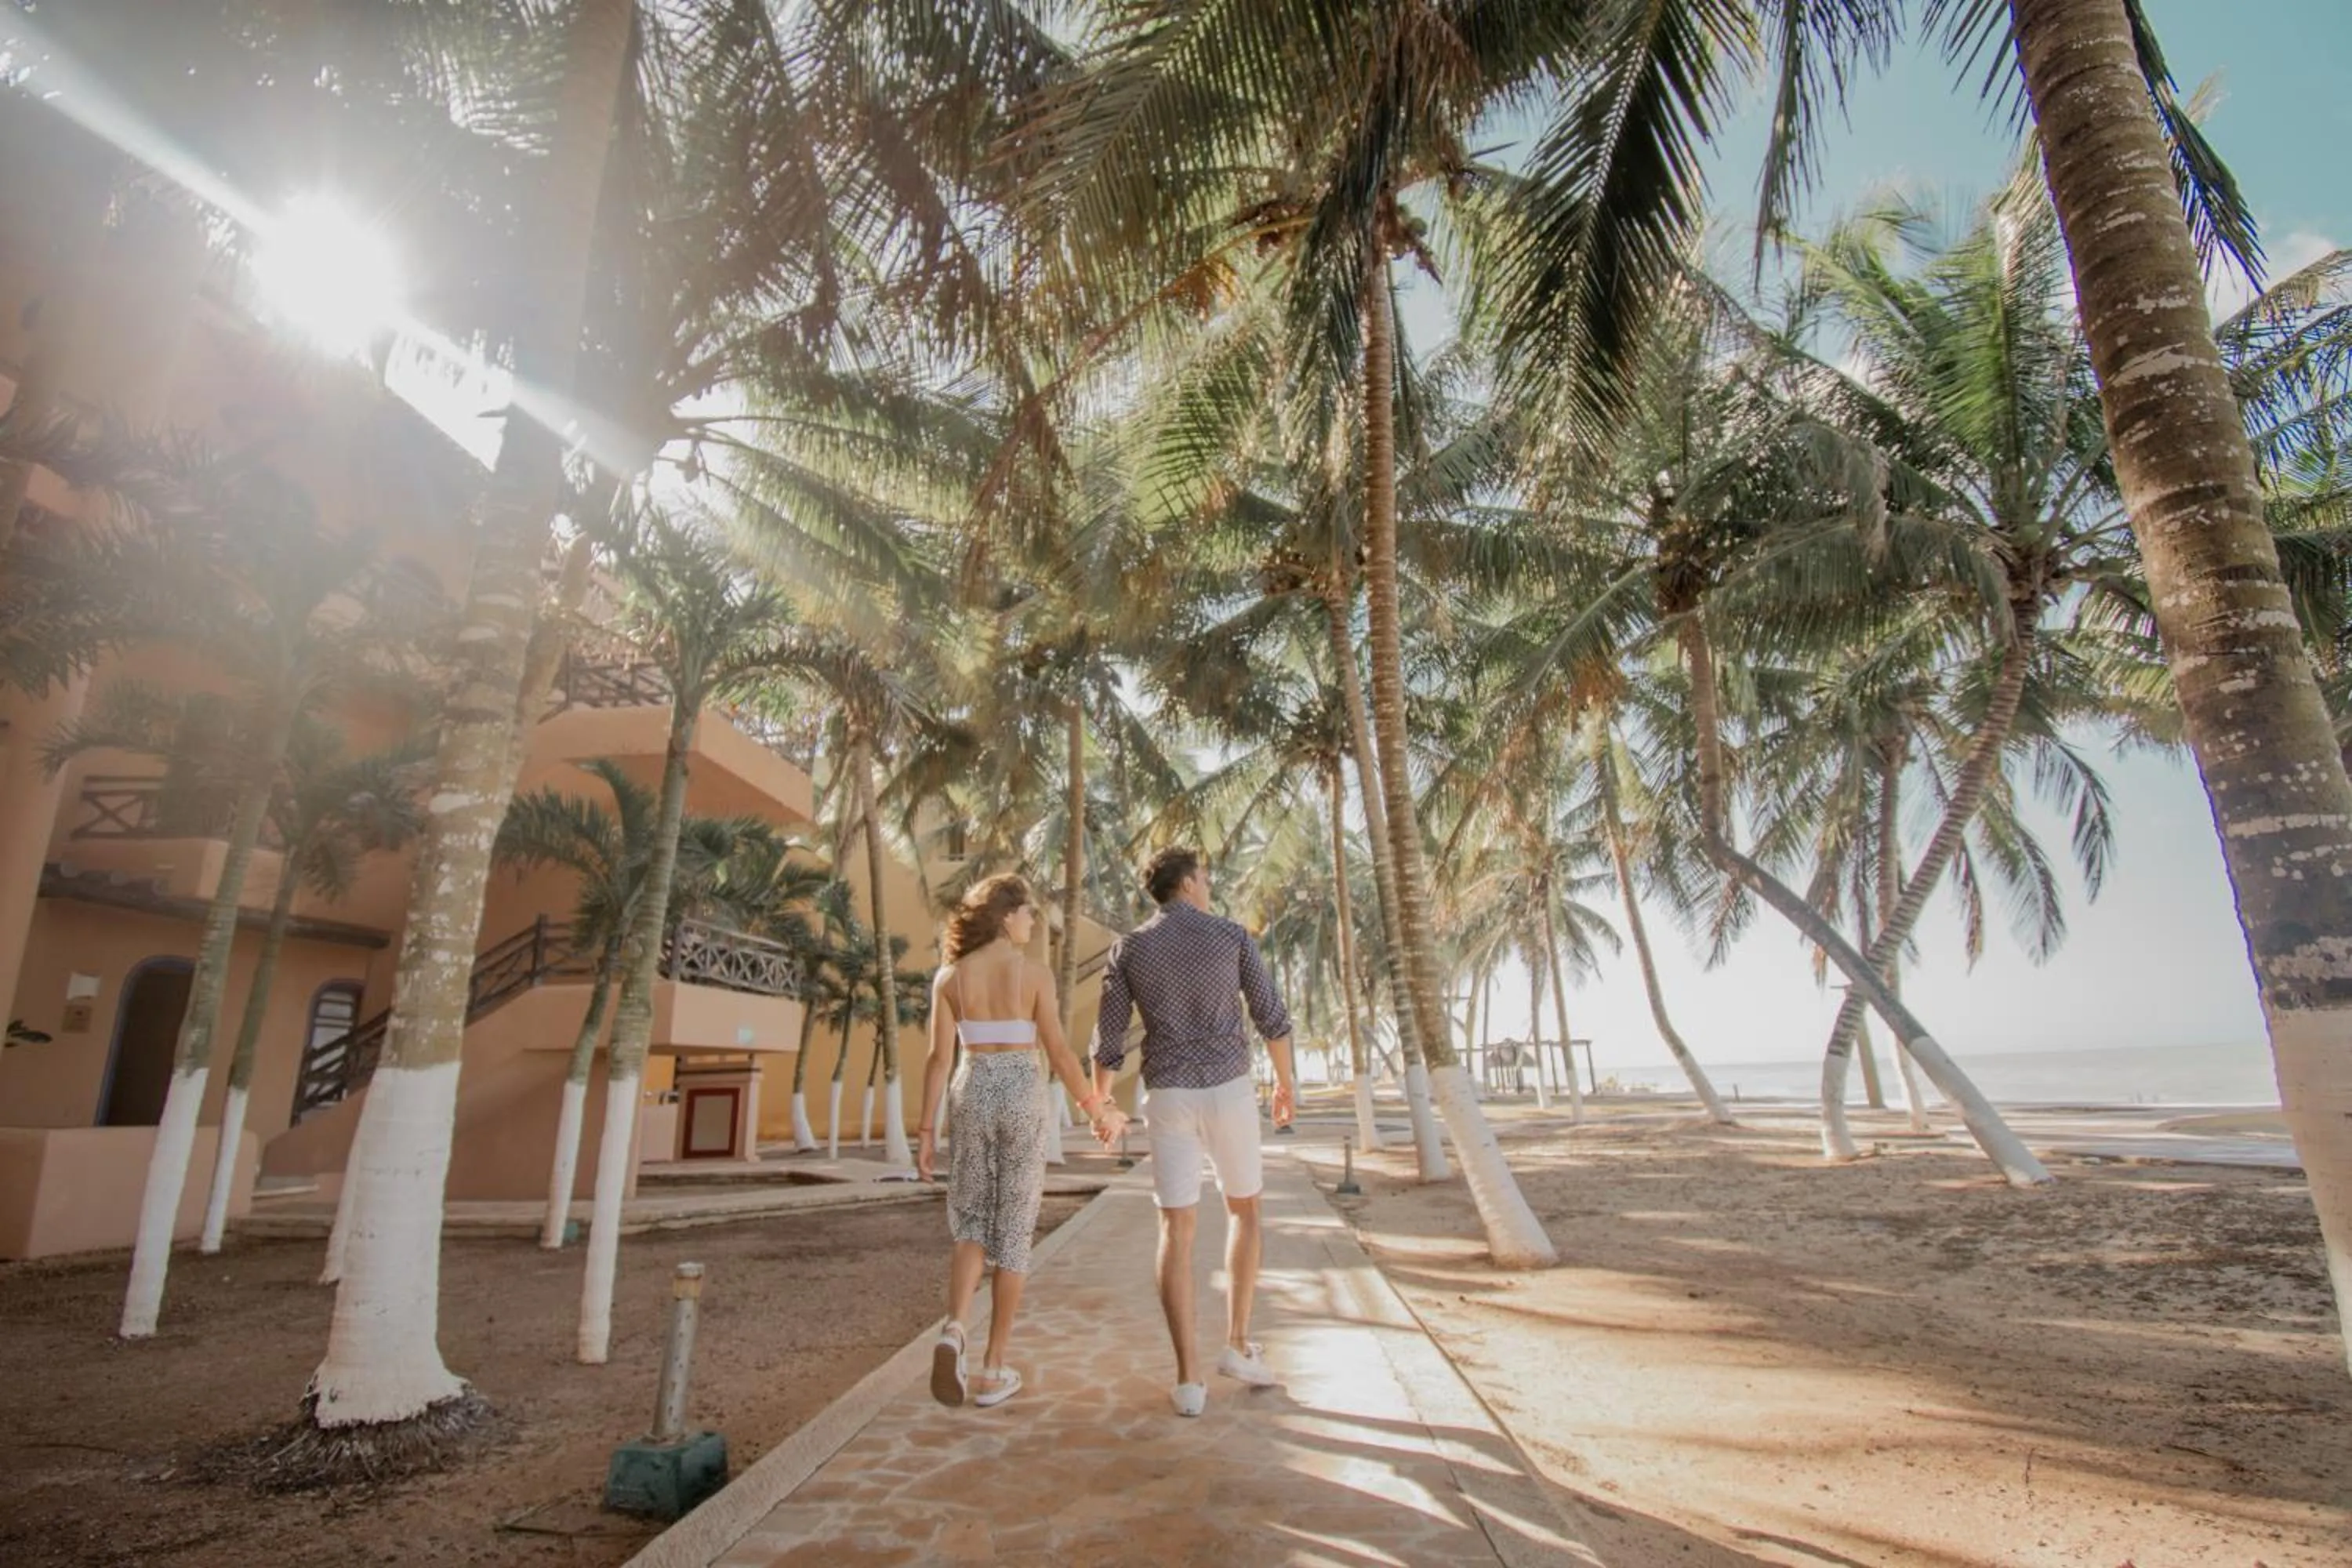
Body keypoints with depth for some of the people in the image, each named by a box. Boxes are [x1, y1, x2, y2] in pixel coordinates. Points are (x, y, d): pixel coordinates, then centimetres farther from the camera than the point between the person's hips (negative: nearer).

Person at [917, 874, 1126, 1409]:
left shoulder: (949, 975, -1)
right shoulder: (1035, 973, -8)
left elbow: (940, 1058, -2)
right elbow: (1059, 1054, -8)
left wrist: (926, 1132, 3)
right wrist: (1095, 1109, 5)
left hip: (973, 1096, 3)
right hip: (1022, 1098, -2)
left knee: (971, 1222, 16)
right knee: (1013, 1229, 7)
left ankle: (952, 1331, -9)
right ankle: (993, 1371, 12)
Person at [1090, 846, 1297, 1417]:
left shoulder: (1128, 949, 0)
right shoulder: (1232, 936, -1)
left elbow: (1108, 1041, 0)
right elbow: (1271, 1017, 1)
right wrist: (1286, 1081, 17)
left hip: (1168, 1099, 1)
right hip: (1229, 1092, -1)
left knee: (1177, 1232, 5)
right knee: (1244, 1212, 20)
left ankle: (1189, 1378, 1)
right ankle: (1237, 1344, 17)